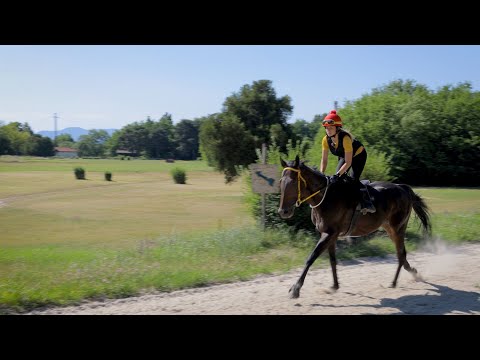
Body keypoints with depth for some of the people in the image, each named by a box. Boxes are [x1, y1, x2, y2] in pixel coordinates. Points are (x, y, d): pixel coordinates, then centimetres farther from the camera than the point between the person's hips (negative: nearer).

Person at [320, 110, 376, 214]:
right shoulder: (326, 140, -21)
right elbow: (324, 160, -15)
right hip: (343, 156, 6)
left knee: (354, 179, -21)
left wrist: (337, 175, -46)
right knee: (336, 178, -7)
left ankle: (367, 203, -16)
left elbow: (348, 162, -37)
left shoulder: (345, 138, -39)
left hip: (358, 155, -6)